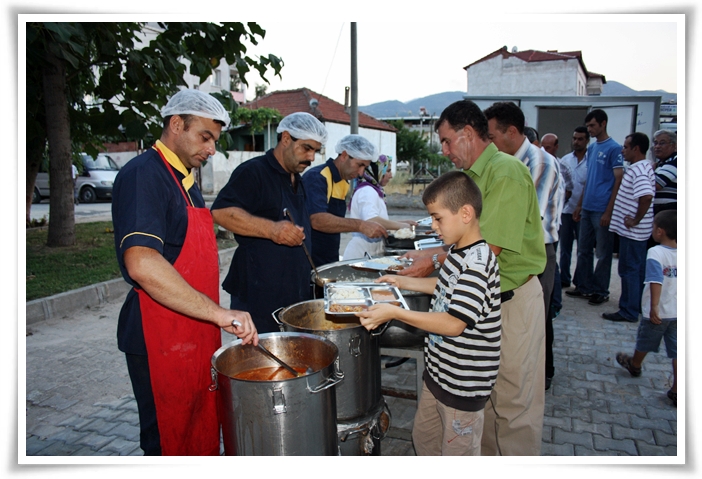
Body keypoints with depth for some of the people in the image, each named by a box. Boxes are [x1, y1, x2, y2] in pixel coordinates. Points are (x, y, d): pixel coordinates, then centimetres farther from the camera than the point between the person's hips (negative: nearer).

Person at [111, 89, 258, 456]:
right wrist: (218, 312, -31)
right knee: (169, 442, 6)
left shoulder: (185, 179, 15)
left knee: (204, 437, 18)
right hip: (162, 341, -9)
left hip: (197, 336, 9)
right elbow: (142, 264, -30)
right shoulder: (143, 175, -16)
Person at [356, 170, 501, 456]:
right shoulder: (457, 253, 3)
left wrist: (395, 313, -31)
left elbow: (454, 324, -31)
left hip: (463, 383, -9)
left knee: (457, 454, 10)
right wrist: (403, 282, 17)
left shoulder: (478, 264, -27)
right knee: (423, 436, 25)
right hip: (438, 371, 9)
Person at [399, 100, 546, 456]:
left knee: (512, 402, 4)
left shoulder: (507, 172, -17)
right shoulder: (474, 175, 12)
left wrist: (435, 261, -17)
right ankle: (487, 457, 35)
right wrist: (431, 254, 5)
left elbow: (489, 249, -23)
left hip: (513, 300, -9)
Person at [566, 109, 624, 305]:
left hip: (602, 210, -7)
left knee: (603, 253, 4)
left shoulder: (614, 148, -9)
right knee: (583, 250, 13)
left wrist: (609, 211, -16)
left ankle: (601, 291, 14)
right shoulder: (591, 148, 14)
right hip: (587, 208, 8)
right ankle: (584, 287, 23)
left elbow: (618, 181, -12)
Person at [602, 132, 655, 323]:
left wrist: (636, 220, -22)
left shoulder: (639, 170, -19)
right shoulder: (641, 167, 13)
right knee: (638, 270, 17)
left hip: (632, 232, -10)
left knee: (629, 271, -2)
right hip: (635, 231, 10)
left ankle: (628, 312, 6)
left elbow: (646, 196, -32)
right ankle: (638, 307, 29)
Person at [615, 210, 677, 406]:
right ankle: (676, 391, 11)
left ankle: (635, 365, 45)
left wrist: (654, 307, -30)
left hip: (658, 313, -5)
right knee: (677, 351, 8)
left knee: (644, 342, 20)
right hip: (679, 313, 5)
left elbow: (656, 282, -29)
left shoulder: (656, 253, -19)